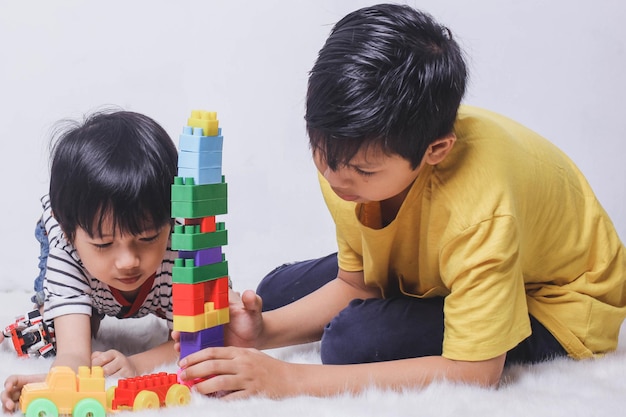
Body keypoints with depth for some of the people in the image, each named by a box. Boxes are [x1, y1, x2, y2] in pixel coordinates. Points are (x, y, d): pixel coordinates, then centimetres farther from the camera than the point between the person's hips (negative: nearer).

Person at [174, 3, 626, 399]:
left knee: (355, 340, -30)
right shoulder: (352, 152, -20)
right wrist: (265, 331, -25)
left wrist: (291, 379, -41)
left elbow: (475, 372, -39)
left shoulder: (479, 208, -42)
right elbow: (354, 285, -6)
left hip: (550, 306, -6)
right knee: (275, 293, 1)